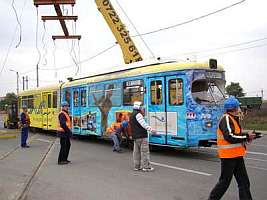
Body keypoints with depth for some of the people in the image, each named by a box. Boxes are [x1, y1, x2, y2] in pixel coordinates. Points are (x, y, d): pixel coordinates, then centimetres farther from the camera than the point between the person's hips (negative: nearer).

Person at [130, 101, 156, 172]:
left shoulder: (132, 115, 19)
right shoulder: (138, 114, -13)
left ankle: (137, 166, 17)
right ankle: (146, 167, -2)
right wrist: (151, 129, -18)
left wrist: (142, 115, 12)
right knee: (144, 151, -5)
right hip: (141, 136, -10)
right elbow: (143, 124, -20)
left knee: (136, 151, 12)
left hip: (135, 136, 10)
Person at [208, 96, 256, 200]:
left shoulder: (233, 118, 14)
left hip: (236, 155, 9)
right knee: (225, 181, 2)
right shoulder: (226, 119, -16)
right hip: (228, 155, -9)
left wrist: (246, 137, 2)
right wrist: (246, 137, -18)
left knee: (243, 181, 11)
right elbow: (229, 137, -26)